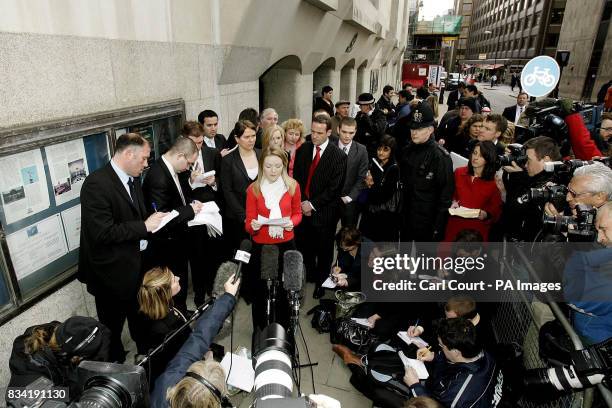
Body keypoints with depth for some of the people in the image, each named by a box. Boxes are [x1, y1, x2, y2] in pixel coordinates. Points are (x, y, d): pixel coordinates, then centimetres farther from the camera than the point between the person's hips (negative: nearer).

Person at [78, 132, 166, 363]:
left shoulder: (133, 179, 4)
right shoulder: (97, 184, -23)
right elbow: (103, 232, -28)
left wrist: (154, 221, -2)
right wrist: (144, 226, -23)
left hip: (138, 265, 8)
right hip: (113, 272, -8)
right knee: (112, 328, 15)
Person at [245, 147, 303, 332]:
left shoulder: (293, 186, -5)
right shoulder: (253, 189, -8)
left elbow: (297, 213, 6)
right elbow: (248, 223, -4)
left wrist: (292, 222, -15)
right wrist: (253, 226, -27)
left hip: (286, 244, 1)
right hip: (261, 246, -1)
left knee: (284, 288, 11)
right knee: (260, 290, 8)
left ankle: (283, 329, 33)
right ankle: (260, 330, 30)